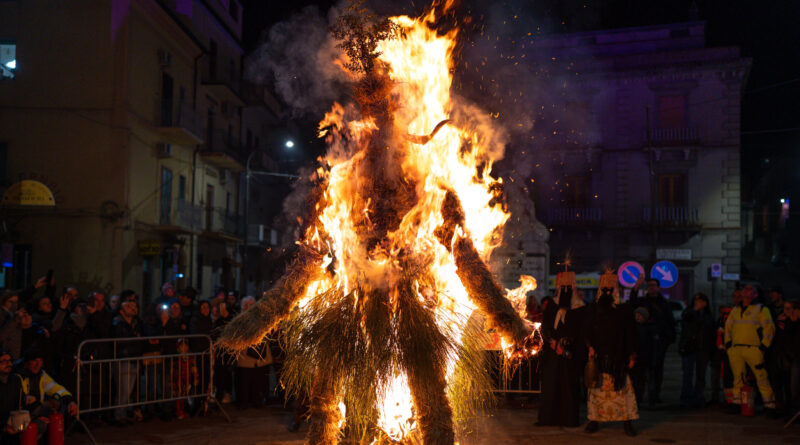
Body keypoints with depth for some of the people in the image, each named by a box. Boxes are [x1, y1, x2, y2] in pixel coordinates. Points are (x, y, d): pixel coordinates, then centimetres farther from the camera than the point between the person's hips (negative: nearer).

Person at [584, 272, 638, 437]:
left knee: (622, 387, -4)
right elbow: (588, 331, 7)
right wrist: (590, 347, -8)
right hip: (598, 356, 1)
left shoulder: (624, 309, 2)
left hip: (618, 357, -1)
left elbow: (630, 334, 3)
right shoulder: (593, 309, 8)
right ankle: (594, 420, 10)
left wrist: (632, 356, 0)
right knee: (597, 388, 3)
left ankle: (627, 422, 2)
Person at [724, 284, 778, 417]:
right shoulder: (735, 309, 19)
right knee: (738, 377, 7)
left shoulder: (761, 309, 4)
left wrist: (764, 346, -9)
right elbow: (728, 325, 26)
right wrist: (728, 342, 14)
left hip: (753, 349, -5)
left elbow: (769, 328, -1)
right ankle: (737, 404, 15)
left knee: (762, 377, -9)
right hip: (735, 349, 5)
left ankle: (770, 407, -8)